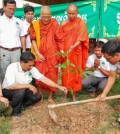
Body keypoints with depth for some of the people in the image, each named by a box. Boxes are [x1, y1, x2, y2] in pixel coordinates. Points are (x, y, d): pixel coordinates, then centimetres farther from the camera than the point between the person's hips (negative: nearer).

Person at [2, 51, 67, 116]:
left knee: (37, 96, -14)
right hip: (8, 91, -5)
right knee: (21, 90, -35)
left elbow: (43, 79, -10)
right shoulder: (12, 68, -28)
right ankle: (15, 112, -11)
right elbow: (10, 86, -38)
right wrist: (28, 85, -34)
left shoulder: (32, 69, -12)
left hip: (23, 91, 5)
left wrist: (59, 87, -16)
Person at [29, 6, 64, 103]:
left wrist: (61, 51, -13)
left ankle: (50, 96, 18)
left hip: (52, 55, 0)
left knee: (52, 76, 6)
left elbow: (59, 39, -3)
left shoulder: (54, 24, -4)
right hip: (40, 55, 1)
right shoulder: (35, 25, 0)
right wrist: (38, 53, -7)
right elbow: (33, 40, 0)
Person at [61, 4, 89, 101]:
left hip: (76, 52, -2)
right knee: (65, 73, 7)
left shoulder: (81, 23, -5)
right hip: (65, 52, 2)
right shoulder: (64, 24, 4)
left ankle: (74, 94, 15)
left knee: (75, 72, 4)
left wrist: (73, 47, -28)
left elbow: (81, 38, -12)